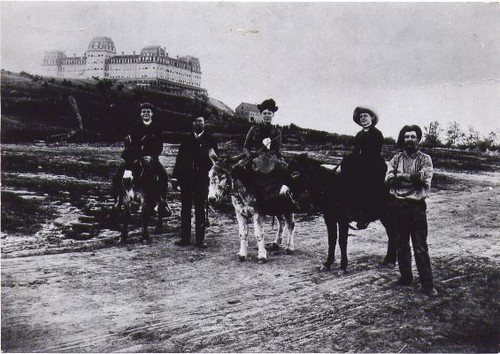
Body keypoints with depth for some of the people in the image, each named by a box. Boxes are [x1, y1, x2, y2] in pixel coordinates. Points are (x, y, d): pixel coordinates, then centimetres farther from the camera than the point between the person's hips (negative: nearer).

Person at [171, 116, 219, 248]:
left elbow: (215, 158, 3)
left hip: (202, 179, -2)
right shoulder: (186, 140, 10)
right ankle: (185, 238, 13)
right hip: (186, 179, 2)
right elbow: (179, 158, 9)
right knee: (185, 209, 6)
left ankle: (200, 239, 8)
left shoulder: (210, 140, 5)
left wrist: (213, 157, -22)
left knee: (201, 210, 2)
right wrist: (175, 177, 3)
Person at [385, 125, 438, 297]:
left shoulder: (425, 159, 2)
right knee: (401, 245, 13)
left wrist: (401, 176, -11)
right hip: (398, 205, 4)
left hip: (416, 206, -4)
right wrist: (413, 178, -16)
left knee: (420, 247, -4)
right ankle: (405, 276, 27)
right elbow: (389, 179, -4)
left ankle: (428, 284, 1)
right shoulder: (396, 158, 10)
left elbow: (425, 178, -15)